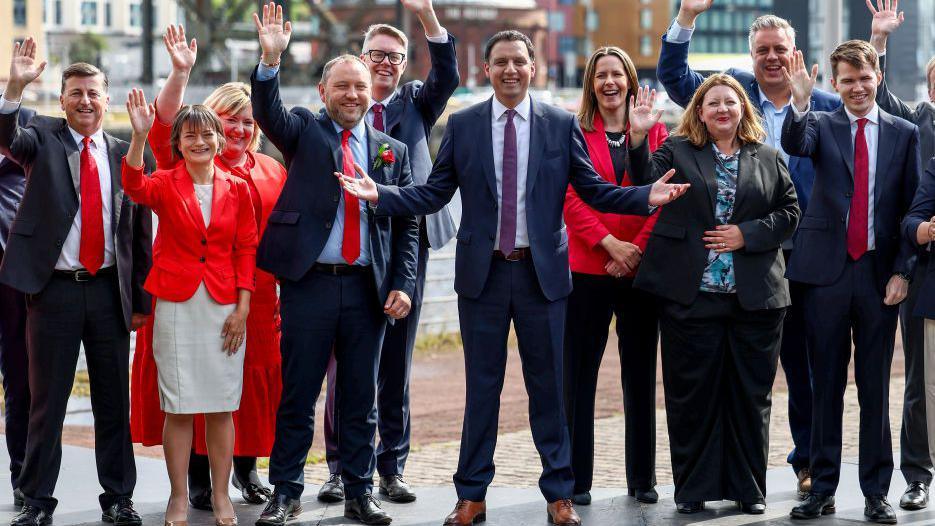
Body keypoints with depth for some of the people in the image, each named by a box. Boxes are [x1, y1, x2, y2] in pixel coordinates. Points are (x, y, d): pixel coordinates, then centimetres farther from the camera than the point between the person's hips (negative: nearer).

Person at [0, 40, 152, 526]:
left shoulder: (125, 154, 7)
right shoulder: (43, 138, 3)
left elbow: (141, 232, 9)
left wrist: (141, 298, 6)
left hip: (111, 290, 2)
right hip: (54, 288, -2)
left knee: (114, 402, 9)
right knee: (46, 400, 4)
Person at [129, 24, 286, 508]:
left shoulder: (271, 172, 12)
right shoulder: (189, 161, 3)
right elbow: (165, 126, -15)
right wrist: (180, 74, -28)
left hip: (253, 300, 3)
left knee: (253, 382, 7)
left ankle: (246, 469, 22)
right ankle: (199, 477, 8)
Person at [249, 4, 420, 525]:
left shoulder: (393, 150, 11)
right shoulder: (304, 131, 6)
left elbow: (408, 224, 10)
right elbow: (268, 112, -15)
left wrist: (403, 285, 0)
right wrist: (271, 59, -31)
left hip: (368, 290, 2)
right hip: (309, 283, -2)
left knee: (361, 399, 9)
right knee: (298, 396, 3)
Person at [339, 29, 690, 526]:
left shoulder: (561, 125, 1)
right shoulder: (462, 125, 2)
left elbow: (593, 190, 2)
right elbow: (433, 194, 3)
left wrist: (646, 196, -13)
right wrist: (380, 194, -10)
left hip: (542, 273, 0)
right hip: (482, 272, 0)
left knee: (547, 386, 6)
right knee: (481, 386, 7)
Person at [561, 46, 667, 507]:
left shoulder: (654, 132, 8)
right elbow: (571, 199, -4)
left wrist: (638, 248, -11)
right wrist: (610, 243, -15)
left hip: (641, 267, 1)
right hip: (587, 267, -1)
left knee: (640, 374, 8)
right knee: (579, 376, 0)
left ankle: (642, 478, 16)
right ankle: (577, 479, 6)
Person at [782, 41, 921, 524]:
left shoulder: (904, 134, 6)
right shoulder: (822, 125, 6)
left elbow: (912, 208, 5)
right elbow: (794, 145, -17)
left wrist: (902, 271, -4)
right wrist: (799, 103, -35)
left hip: (880, 274, 0)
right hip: (827, 271, 0)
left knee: (875, 388, 5)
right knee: (826, 385, 5)